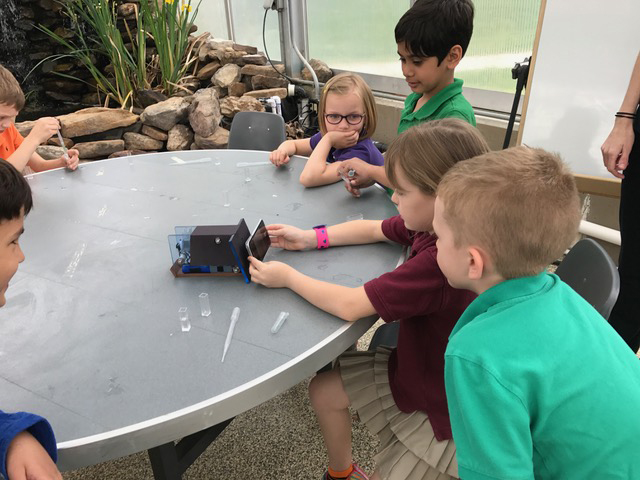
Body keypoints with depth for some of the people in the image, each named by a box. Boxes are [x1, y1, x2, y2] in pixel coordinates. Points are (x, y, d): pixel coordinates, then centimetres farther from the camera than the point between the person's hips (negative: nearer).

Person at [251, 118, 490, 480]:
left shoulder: (442, 261, -38)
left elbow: (348, 305, -32)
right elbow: (374, 230, 7)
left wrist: (286, 277, -17)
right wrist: (310, 238, -1)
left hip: (442, 405, -8)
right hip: (414, 364, 8)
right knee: (324, 391, 12)